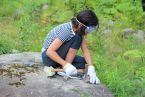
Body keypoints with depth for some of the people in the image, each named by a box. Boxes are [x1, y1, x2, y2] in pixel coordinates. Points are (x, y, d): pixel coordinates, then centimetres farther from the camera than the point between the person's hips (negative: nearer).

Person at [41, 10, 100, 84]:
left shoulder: (79, 30, -7)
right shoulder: (66, 31, -30)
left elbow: (85, 50, -9)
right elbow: (49, 51, -32)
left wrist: (91, 68, -21)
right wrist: (66, 65, -36)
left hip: (60, 55, 8)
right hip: (48, 56, -8)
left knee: (84, 61, -7)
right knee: (77, 39, -26)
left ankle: (58, 68, -8)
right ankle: (65, 68, -20)